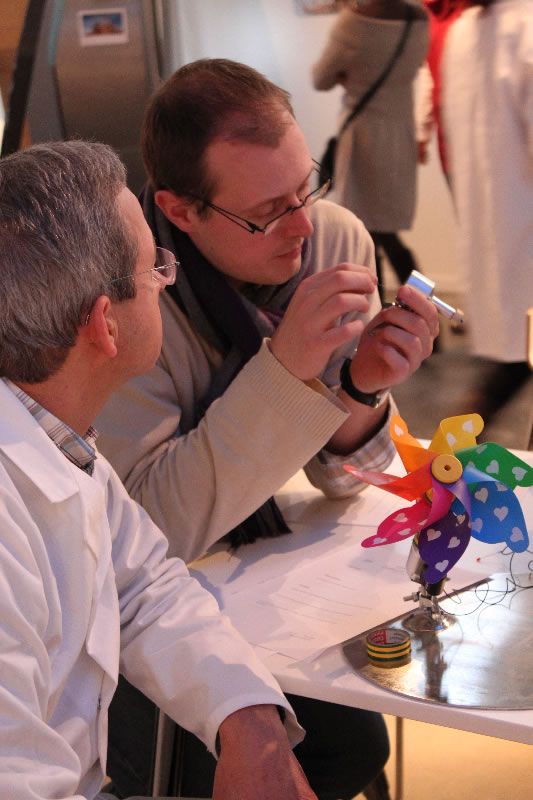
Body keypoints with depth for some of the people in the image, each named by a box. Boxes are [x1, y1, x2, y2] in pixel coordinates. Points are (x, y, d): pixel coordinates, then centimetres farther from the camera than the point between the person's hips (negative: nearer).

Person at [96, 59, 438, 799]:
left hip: (264, 547, 5)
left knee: (355, 738, -8)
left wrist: (363, 391, -27)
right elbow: (158, 527, -32)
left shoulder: (338, 239, -13)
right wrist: (287, 368, -39)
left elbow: (339, 480, -5)